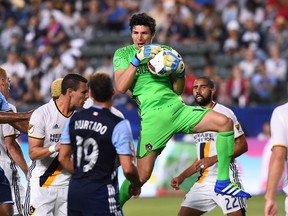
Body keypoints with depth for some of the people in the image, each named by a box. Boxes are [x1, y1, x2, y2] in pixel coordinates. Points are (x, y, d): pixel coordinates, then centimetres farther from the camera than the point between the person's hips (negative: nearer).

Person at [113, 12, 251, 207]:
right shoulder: (123, 54, 5)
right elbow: (121, 87, -9)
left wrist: (180, 72, -2)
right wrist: (137, 59, -14)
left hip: (177, 108, 4)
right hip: (153, 116, -4)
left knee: (225, 122, -14)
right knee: (142, 175, -11)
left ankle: (223, 182, -8)